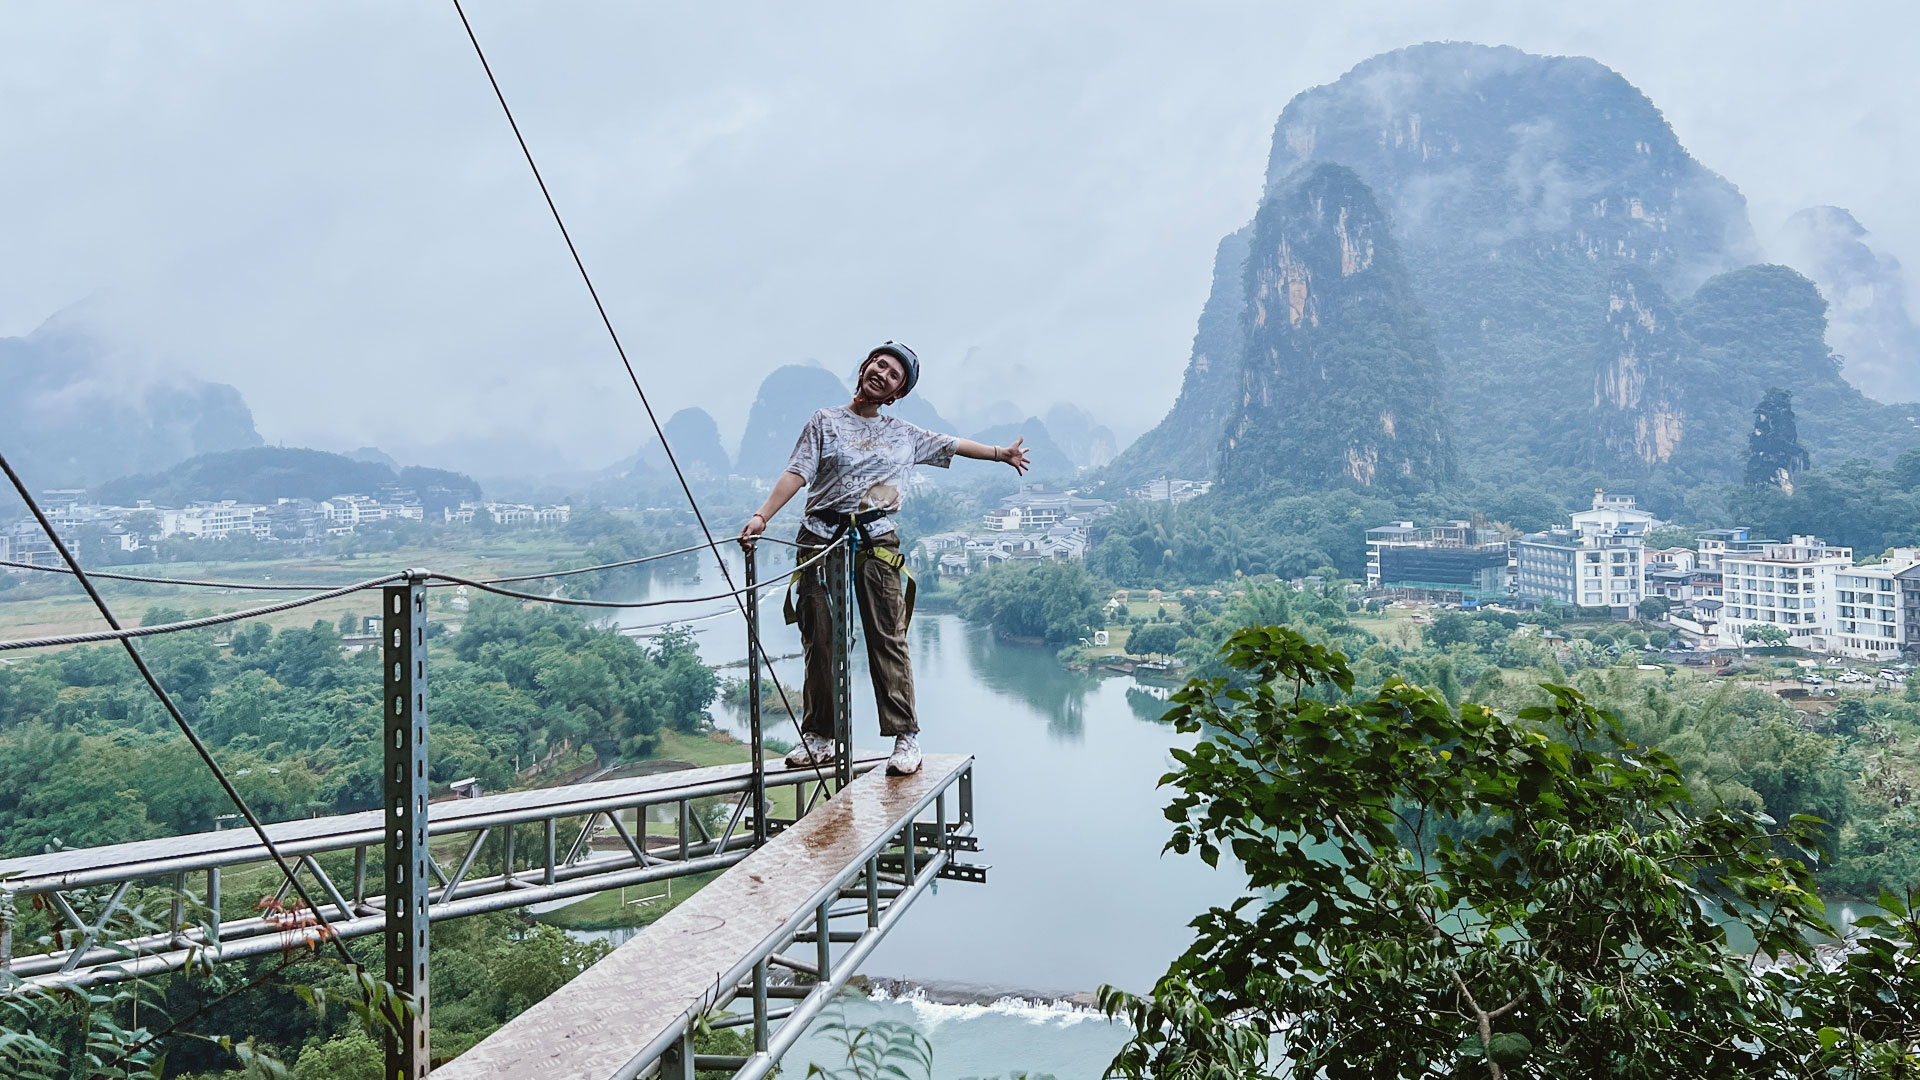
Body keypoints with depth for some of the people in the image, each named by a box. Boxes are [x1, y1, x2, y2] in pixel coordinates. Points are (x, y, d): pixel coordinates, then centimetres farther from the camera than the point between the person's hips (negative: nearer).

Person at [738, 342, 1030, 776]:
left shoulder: (905, 435, 18)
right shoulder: (825, 422, 10)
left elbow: (952, 445, 30)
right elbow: (796, 473, 0)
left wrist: (999, 454, 32)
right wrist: (762, 516, -12)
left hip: (877, 541, 1)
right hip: (822, 539, -1)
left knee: (888, 639, -6)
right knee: (820, 639, 1)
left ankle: (906, 737, -2)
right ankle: (819, 738, 10)